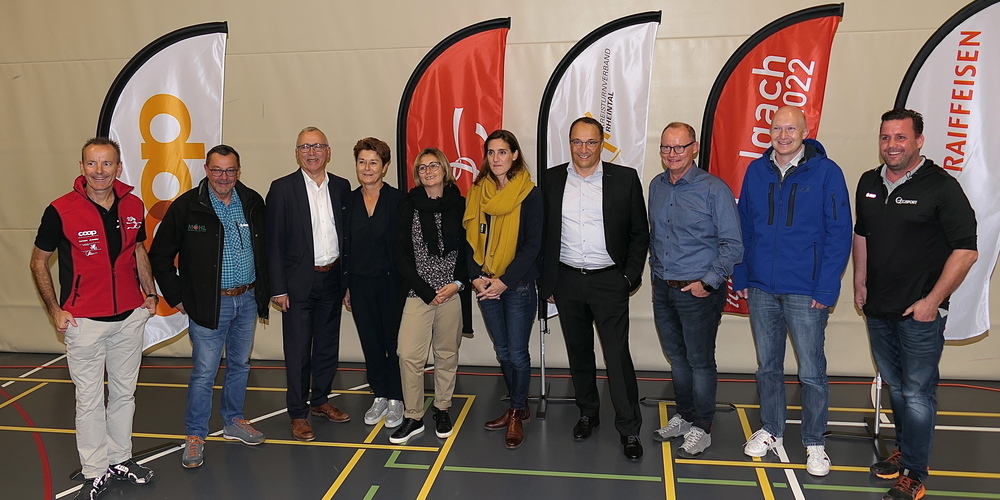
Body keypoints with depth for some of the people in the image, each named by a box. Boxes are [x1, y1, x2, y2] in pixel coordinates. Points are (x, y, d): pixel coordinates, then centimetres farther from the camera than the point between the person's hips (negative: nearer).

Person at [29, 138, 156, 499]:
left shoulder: (133, 206, 0)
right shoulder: (61, 210, -12)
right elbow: (38, 262, -1)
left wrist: (150, 293, 11)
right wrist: (55, 311, -4)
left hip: (129, 317, 4)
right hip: (84, 320, -4)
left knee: (124, 391, 15)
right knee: (89, 398, 6)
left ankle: (120, 458, 32)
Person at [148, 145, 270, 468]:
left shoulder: (253, 202, 2)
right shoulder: (187, 206, -9)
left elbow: (264, 247, 13)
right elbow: (160, 255, -3)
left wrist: (263, 290, 8)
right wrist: (176, 297, -5)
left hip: (247, 299, 4)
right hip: (209, 304, -4)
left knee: (240, 365, 16)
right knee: (204, 372, 0)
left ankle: (233, 422, 34)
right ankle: (195, 435, 17)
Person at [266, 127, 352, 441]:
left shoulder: (341, 187, 6)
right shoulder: (282, 188, -5)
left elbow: (347, 235, 8)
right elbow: (273, 241, -7)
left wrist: (348, 280, 5)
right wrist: (278, 288, -11)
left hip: (332, 279, 4)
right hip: (299, 282, -4)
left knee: (328, 345, 15)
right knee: (298, 350, 3)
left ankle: (320, 400, 32)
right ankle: (298, 413, 15)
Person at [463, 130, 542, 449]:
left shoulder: (530, 195, -7)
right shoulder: (477, 193, 6)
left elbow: (532, 245, -11)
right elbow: (470, 239, 8)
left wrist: (504, 281, -16)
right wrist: (475, 277, -6)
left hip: (518, 286, -5)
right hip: (486, 286, 5)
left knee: (517, 353, 1)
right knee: (502, 351, 14)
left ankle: (516, 414, 19)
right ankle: (519, 407, 30)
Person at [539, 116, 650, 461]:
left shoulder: (625, 178, -2)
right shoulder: (552, 180, 3)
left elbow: (639, 233, 2)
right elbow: (542, 235, 6)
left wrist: (631, 277, -5)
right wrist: (545, 282, 4)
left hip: (609, 281, -2)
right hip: (567, 281, 3)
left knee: (618, 355, -3)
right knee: (579, 352, 14)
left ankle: (629, 429, 9)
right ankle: (588, 413, 32)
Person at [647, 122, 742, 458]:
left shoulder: (714, 189, -12)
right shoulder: (656, 186, 6)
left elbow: (732, 245, -10)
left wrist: (708, 282, -15)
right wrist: (656, 269, 11)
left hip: (699, 292, -6)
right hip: (663, 289, 6)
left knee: (700, 362, 5)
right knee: (677, 358, 17)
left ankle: (701, 428, 19)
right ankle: (684, 416, 34)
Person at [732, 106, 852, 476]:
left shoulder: (826, 172, -6)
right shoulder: (756, 171, 5)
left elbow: (839, 234, -7)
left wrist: (826, 290, -12)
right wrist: (740, 278, 6)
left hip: (805, 292, -3)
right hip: (761, 290, 4)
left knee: (811, 372, 5)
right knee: (767, 366, 15)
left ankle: (814, 442, 22)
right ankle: (771, 431, 32)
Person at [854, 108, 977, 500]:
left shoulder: (941, 187, -12)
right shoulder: (869, 183, 7)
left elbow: (966, 251, -13)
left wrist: (932, 300, -15)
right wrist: (860, 284, 15)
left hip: (920, 312, -6)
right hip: (878, 308, 6)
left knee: (917, 394, 1)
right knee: (895, 386, 19)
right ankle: (905, 449, 36)